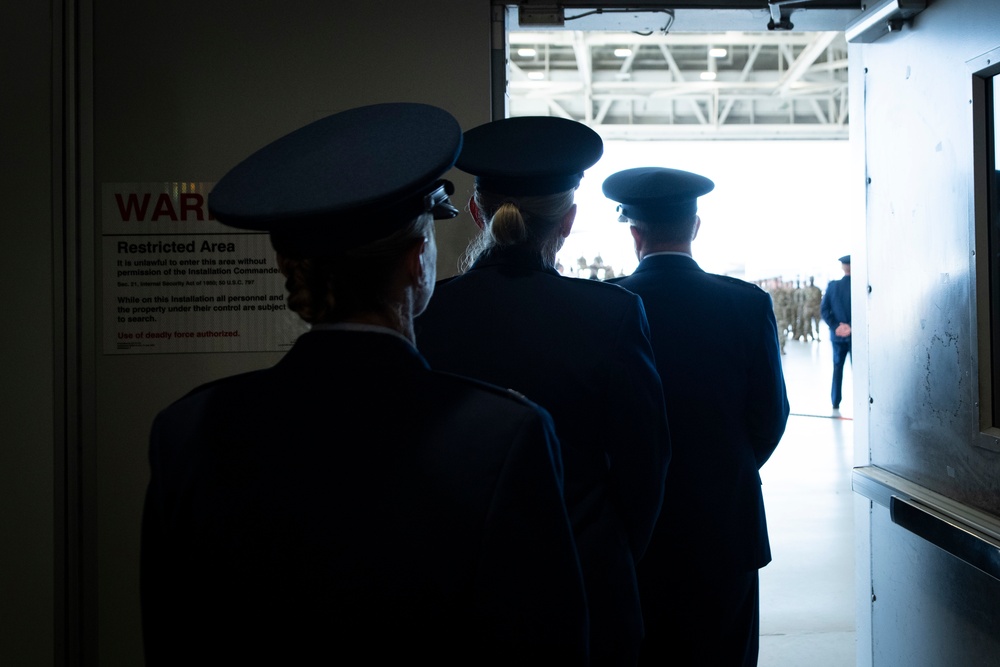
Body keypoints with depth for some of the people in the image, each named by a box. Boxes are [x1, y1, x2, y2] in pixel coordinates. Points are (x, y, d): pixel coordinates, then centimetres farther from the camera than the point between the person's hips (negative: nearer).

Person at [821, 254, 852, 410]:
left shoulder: (832, 285, -1)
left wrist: (835, 326, -6)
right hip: (856, 333, -3)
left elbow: (824, 309, -4)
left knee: (837, 368, 12)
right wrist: (852, 327, -11)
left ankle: (835, 401, 14)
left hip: (837, 334, 3)